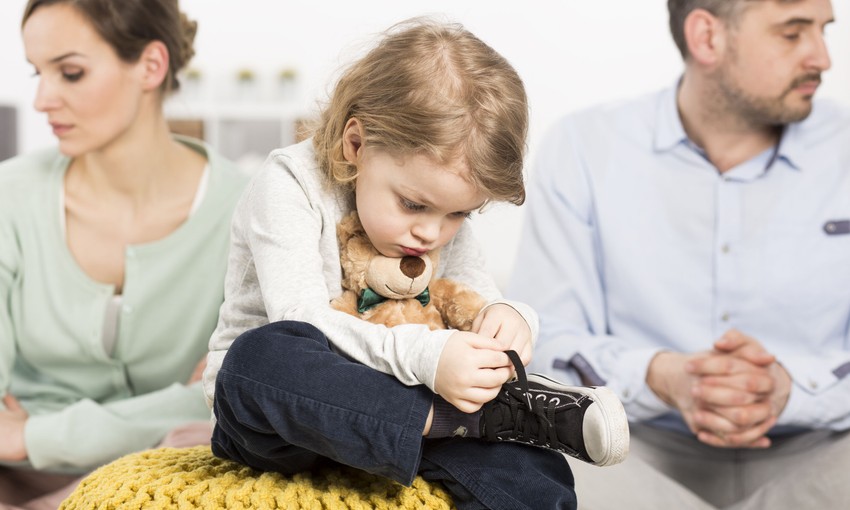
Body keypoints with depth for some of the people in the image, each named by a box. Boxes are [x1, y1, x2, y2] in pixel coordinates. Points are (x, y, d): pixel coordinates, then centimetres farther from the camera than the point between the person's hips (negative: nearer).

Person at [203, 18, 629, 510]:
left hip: (390, 404, 2)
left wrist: (507, 319, -23)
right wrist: (423, 355, -41)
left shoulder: (445, 206, 3)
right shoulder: (288, 187, -15)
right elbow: (301, 325, -27)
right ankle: (496, 415, -35)